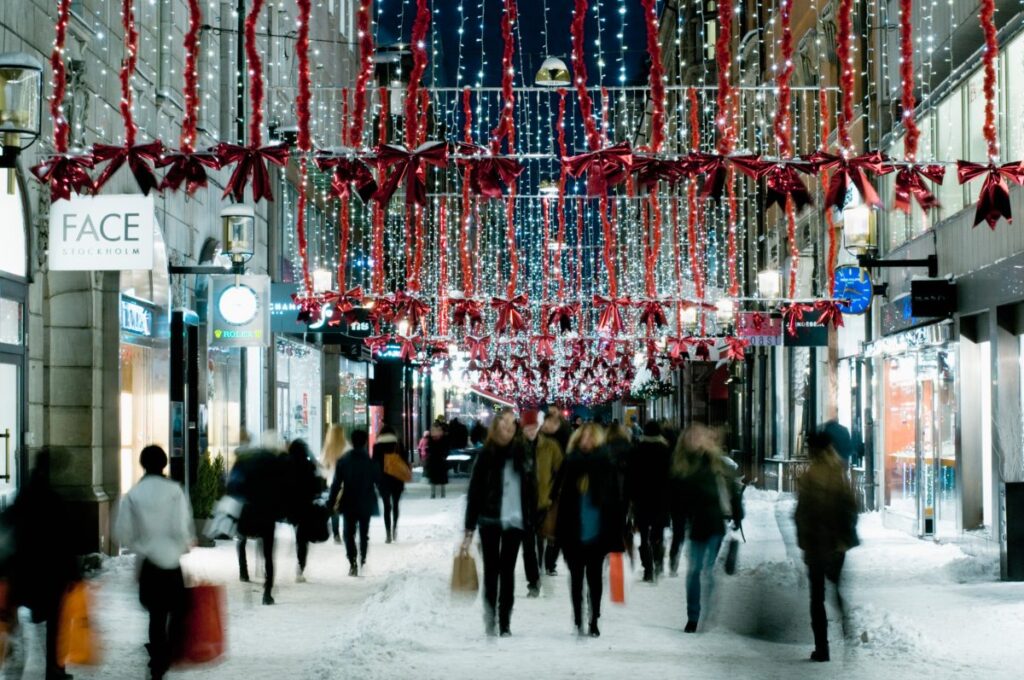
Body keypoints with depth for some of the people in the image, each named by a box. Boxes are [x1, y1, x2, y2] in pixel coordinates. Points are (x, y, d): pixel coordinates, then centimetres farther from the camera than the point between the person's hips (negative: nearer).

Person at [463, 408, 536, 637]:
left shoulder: (521, 453, 5)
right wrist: (470, 528, -6)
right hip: (490, 521, -2)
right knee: (491, 569, 1)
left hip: (514, 521, 2)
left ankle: (505, 623, 8)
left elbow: (531, 487, 8)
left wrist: (533, 519, 2)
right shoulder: (487, 455, -2)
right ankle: (489, 620, 8)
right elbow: (474, 492, -3)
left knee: (507, 571, 5)